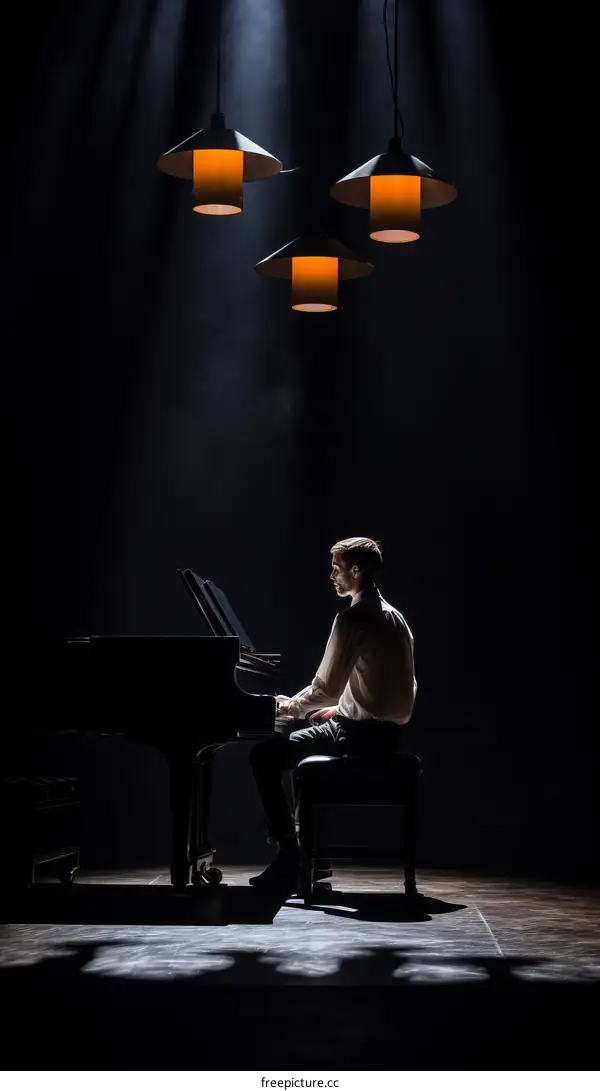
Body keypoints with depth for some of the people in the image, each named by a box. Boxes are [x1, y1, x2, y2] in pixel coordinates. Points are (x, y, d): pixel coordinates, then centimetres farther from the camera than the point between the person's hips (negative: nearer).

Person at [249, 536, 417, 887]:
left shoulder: (353, 617, -15)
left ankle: (290, 853, -7)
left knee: (264, 755, -6)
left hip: (361, 733, -10)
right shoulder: (392, 616, 15)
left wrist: (292, 706, 0)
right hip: (387, 730, 10)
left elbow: (326, 688, -17)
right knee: (301, 734, 29)